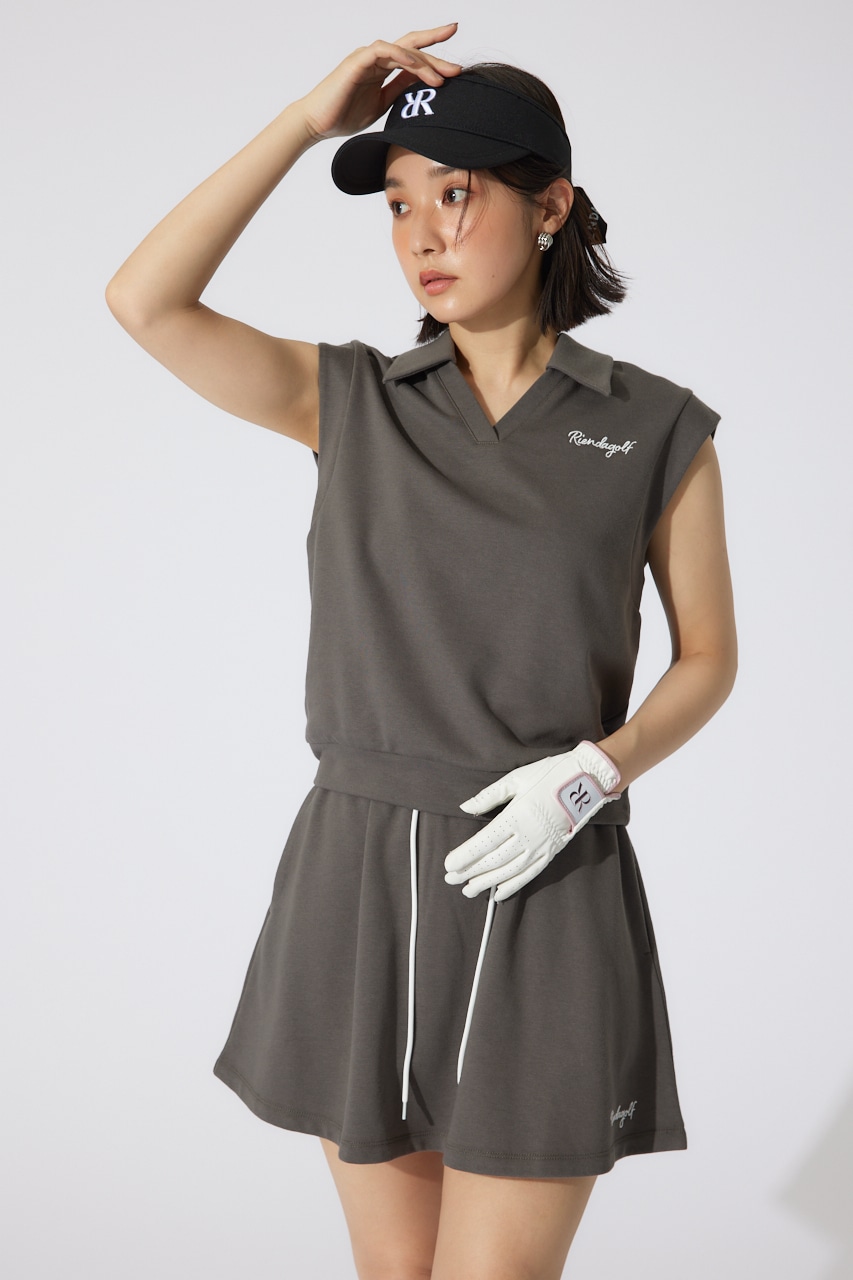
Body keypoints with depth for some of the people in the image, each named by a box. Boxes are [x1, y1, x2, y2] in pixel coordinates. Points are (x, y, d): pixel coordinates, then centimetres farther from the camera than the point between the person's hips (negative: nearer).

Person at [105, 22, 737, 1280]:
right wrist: (308, 121, -11)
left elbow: (709, 657, 5)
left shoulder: (656, 430, -2)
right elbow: (144, 302, -8)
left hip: (545, 893, -2)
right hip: (359, 881, 3)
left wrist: (591, 772, -13)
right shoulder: (353, 403, 3)